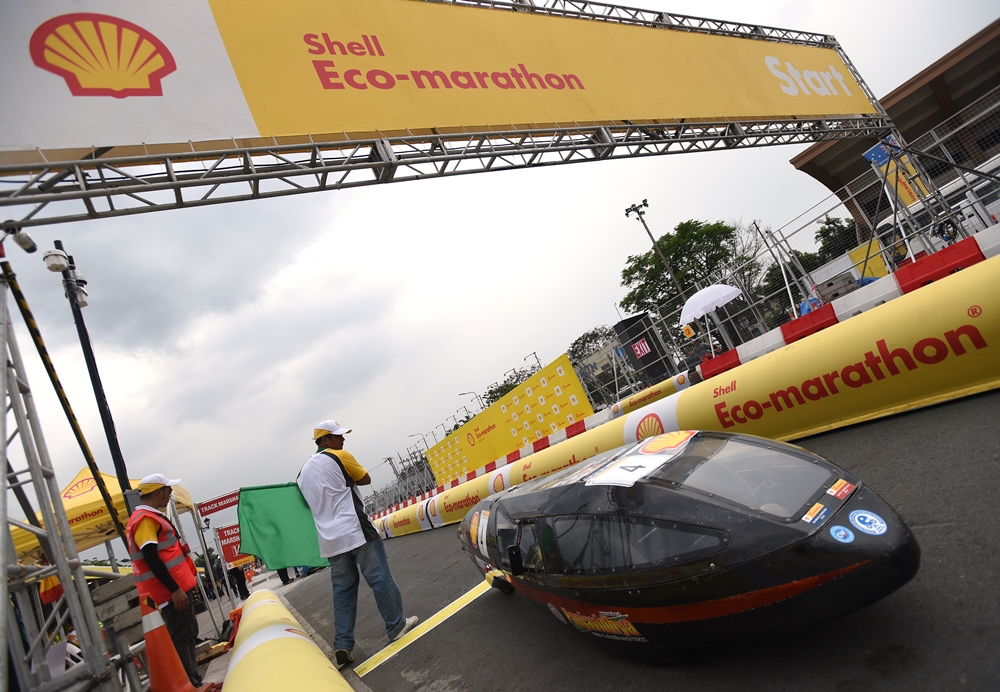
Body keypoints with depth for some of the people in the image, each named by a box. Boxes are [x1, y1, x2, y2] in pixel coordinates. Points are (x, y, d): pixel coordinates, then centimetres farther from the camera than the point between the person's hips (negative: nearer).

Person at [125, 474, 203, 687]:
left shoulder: (151, 517, 17)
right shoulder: (144, 519, -15)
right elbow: (151, 558, -23)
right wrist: (174, 589, -24)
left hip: (177, 588, 10)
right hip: (171, 591, -10)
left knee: (189, 633, 15)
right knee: (181, 638, -6)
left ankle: (194, 682, 22)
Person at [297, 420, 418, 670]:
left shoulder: (303, 471, 15)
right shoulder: (340, 456, -6)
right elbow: (366, 479, 3)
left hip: (330, 540, 7)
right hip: (356, 531, -6)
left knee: (343, 590, 12)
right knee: (380, 579, 5)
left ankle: (343, 646, 10)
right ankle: (396, 626, 14)